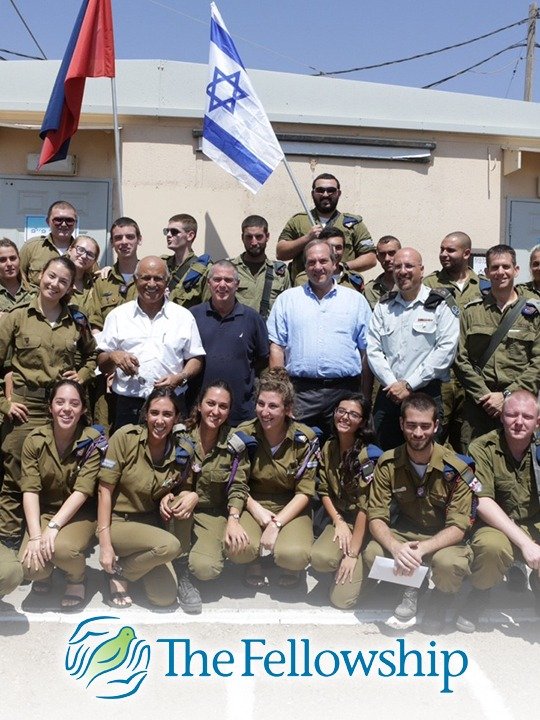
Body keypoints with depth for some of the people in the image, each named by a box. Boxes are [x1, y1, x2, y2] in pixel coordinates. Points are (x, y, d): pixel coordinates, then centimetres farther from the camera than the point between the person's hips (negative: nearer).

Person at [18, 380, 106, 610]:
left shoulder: (93, 441, -14)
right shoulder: (35, 440, -8)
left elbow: (82, 491, -20)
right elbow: (30, 490, -13)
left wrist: (53, 526, -29)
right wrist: (35, 535, -24)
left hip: (80, 512, -2)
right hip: (44, 511, 2)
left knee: (62, 548, -33)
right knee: (31, 566, -23)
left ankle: (77, 579, 3)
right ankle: (44, 573, 17)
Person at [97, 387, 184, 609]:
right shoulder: (126, 437, -16)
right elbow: (104, 489, -15)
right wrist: (104, 542, -18)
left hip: (150, 523, 4)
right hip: (117, 522, -4)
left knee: (166, 598, -11)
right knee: (170, 546, -31)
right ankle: (119, 571, -3)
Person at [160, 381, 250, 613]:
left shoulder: (235, 443, -6)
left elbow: (238, 487, -5)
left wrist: (233, 519, -23)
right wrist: (167, 496, -24)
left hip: (213, 513, 0)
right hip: (180, 513, 0)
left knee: (206, 569, -25)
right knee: (181, 500, -36)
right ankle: (179, 571, -14)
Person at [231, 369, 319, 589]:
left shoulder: (305, 438, -11)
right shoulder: (244, 434, -6)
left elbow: (304, 492, -9)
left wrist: (276, 523, -19)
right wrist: (256, 509, -15)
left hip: (290, 509, -1)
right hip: (253, 505, 1)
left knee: (295, 556, -31)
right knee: (238, 549, -30)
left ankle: (290, 566, 8)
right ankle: (255, 561, 7)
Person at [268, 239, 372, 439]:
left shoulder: (356, 300, 11)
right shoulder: (287, 299, 9)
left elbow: (367, 351, 9)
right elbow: (276, 347, 5)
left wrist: (365, 399, 4)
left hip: (344, 392, 1)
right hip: (300, 392, 0)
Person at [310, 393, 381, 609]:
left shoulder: (369, 455, -19)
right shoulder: (328, 448, 0)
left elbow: (365, 506, -21)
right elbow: (324, 491, 5)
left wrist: (353, 554, -21)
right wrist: (338, 522, -11)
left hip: (366, 524, -4)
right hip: (340, 518, 5)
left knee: (342, 598, -16)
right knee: (320, 558, -29)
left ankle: (357, 562, 14)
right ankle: (344, 564, 6)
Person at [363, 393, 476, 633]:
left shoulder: (457, 469, -19)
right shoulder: (388, 464, -12)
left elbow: (458, 527, -19)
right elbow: (376, 517, -13)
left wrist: (421, 549, -36)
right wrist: (396, 547, -36)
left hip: (444, 539, -2)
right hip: (404, 534, 2)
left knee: (450, 563, -36)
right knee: (372, 554, -28)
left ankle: (441, 600, 3)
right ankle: (409, 587, 6)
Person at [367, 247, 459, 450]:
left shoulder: (441, 304, 0)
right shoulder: (384, 306, 13)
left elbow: (445, 350, -10)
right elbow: (373, 349, 6)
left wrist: (409, 385, -12)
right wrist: (391, 384, -8)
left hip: (426, 394, -4)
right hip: (388, 394, 4)